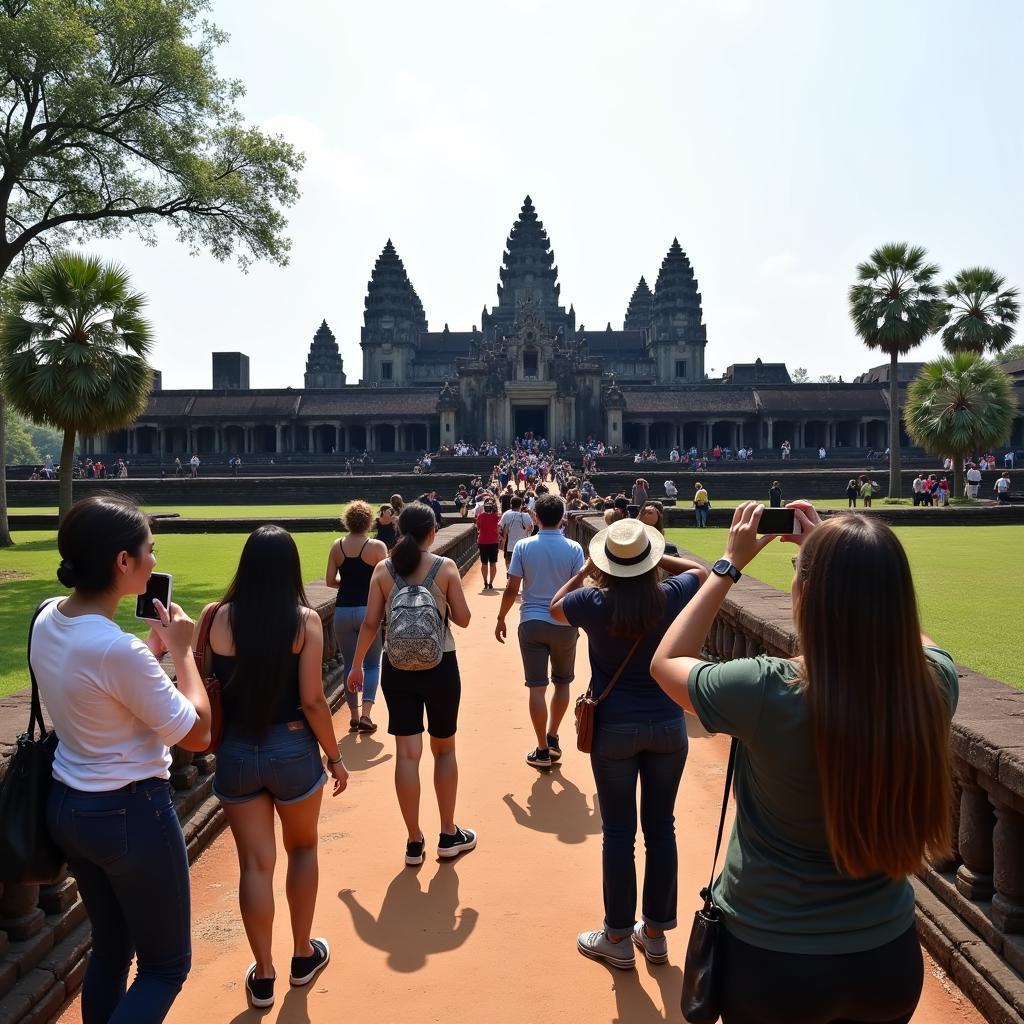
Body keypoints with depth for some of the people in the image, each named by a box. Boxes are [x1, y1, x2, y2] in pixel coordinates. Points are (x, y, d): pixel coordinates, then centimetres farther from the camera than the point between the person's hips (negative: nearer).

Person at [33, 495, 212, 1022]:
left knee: (110, 948, 25)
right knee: (166, 965, 12)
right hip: (130, 813, -8)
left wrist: (154, 647, 5)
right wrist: (181, 649, -12)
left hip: (67, 805, 8)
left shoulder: (48, 619, -4)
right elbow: (196, 733, -20)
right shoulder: (117, 648, -30)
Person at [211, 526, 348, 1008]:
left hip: (235, 751, 2)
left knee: (255, 863, 13)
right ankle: (303, 955, 36)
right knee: (302, 849, 22)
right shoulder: (304, 620, -14)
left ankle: (263, 976, 25)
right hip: (292, 750, -1)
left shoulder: (217, 617, -8)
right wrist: (335, 757, -3)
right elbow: (312, 701, -13)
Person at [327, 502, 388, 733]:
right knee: (372, 664, 10)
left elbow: (330, 581, 3)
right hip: (368, 610, -3)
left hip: (343, 610, 3)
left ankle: (354, 715, 18)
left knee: (350, 664, 14)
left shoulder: (337, 546, 2)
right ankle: (366, 714, -2)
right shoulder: (377, 546, -8)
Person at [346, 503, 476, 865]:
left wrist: (357, 665, 11)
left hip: (397, 666, 2)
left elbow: (371, 623, -1)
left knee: (407, 753, 6)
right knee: (444, 749, 14)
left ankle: (414, 842, 14)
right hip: (439, 665, -1)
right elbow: (462, 618, -4)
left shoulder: (383, 569, -2)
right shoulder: (445, 567, -7)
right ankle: (449, 836, 24)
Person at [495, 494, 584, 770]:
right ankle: (552, 738, 26)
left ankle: (543, 751, 9)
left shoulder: (523, 547, -5)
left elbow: (512, 589, -5)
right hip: (564, 624, 0)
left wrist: (501, 619, 8)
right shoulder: (573, 549, -6)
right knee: (562, 683, 20)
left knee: (537, 687, 4)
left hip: (531, 623, 0)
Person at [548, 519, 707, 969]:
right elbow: (701, 569, 14)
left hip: (615, 729, -2)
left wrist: (585, 572, 16)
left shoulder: (595, 603, -13)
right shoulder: (670, 597, -10)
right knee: (661, 829, 14)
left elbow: (554, 607, 10)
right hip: (667, 726, 2)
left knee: (618, 833, 9)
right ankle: (655, 933, 28)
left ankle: (618, 939, 22)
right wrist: (657, 558, 11)